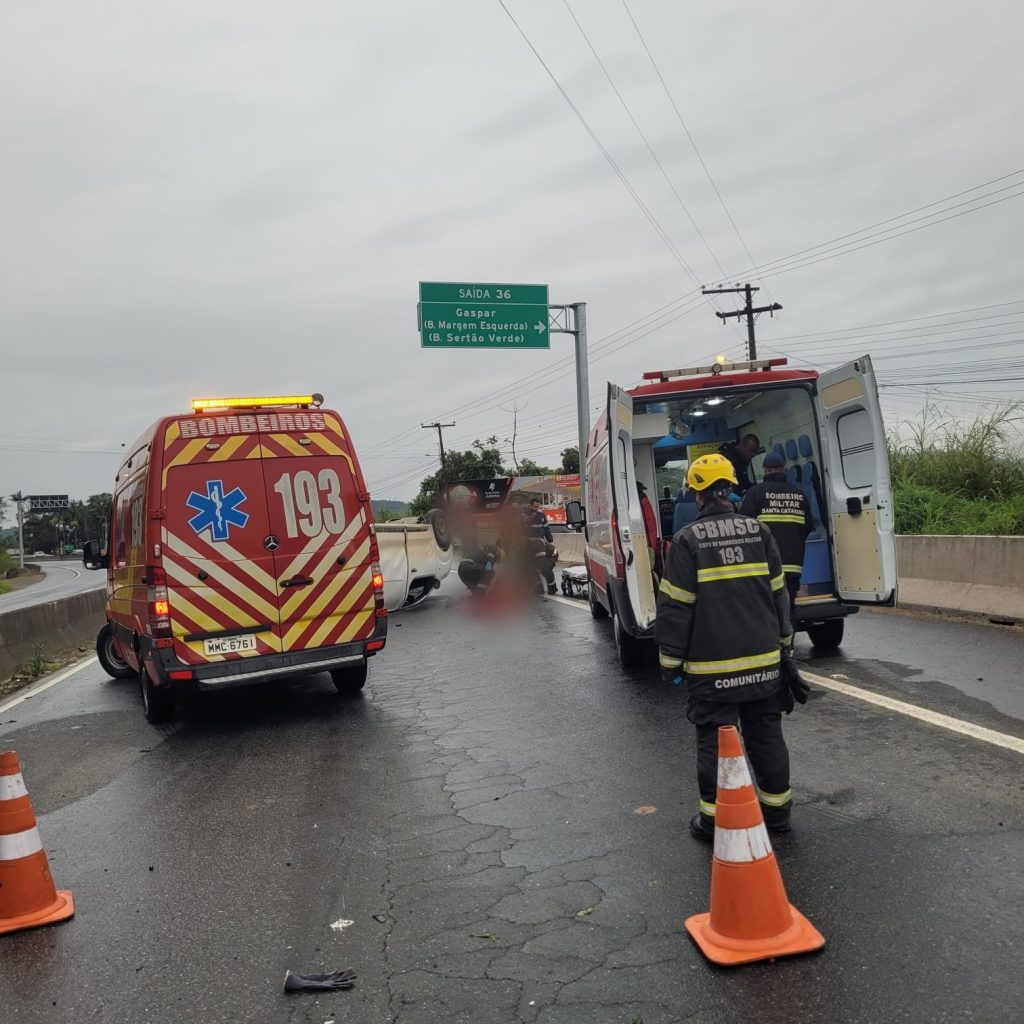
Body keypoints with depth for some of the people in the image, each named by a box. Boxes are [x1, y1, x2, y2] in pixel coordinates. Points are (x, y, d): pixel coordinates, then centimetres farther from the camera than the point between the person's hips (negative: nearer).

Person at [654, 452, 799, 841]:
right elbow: (778, 594, 9)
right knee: (766, 735, 15)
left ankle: (714, 819, 14)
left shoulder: (687, 540, -10)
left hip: (711, 666, -4)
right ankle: (777, 809, 26)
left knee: (714, 740, 6)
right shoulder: (758, 532, 2)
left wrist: (670, 660, -1)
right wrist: (783, 644, 20)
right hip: (764, 659, 4)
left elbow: (675, 606, -10)